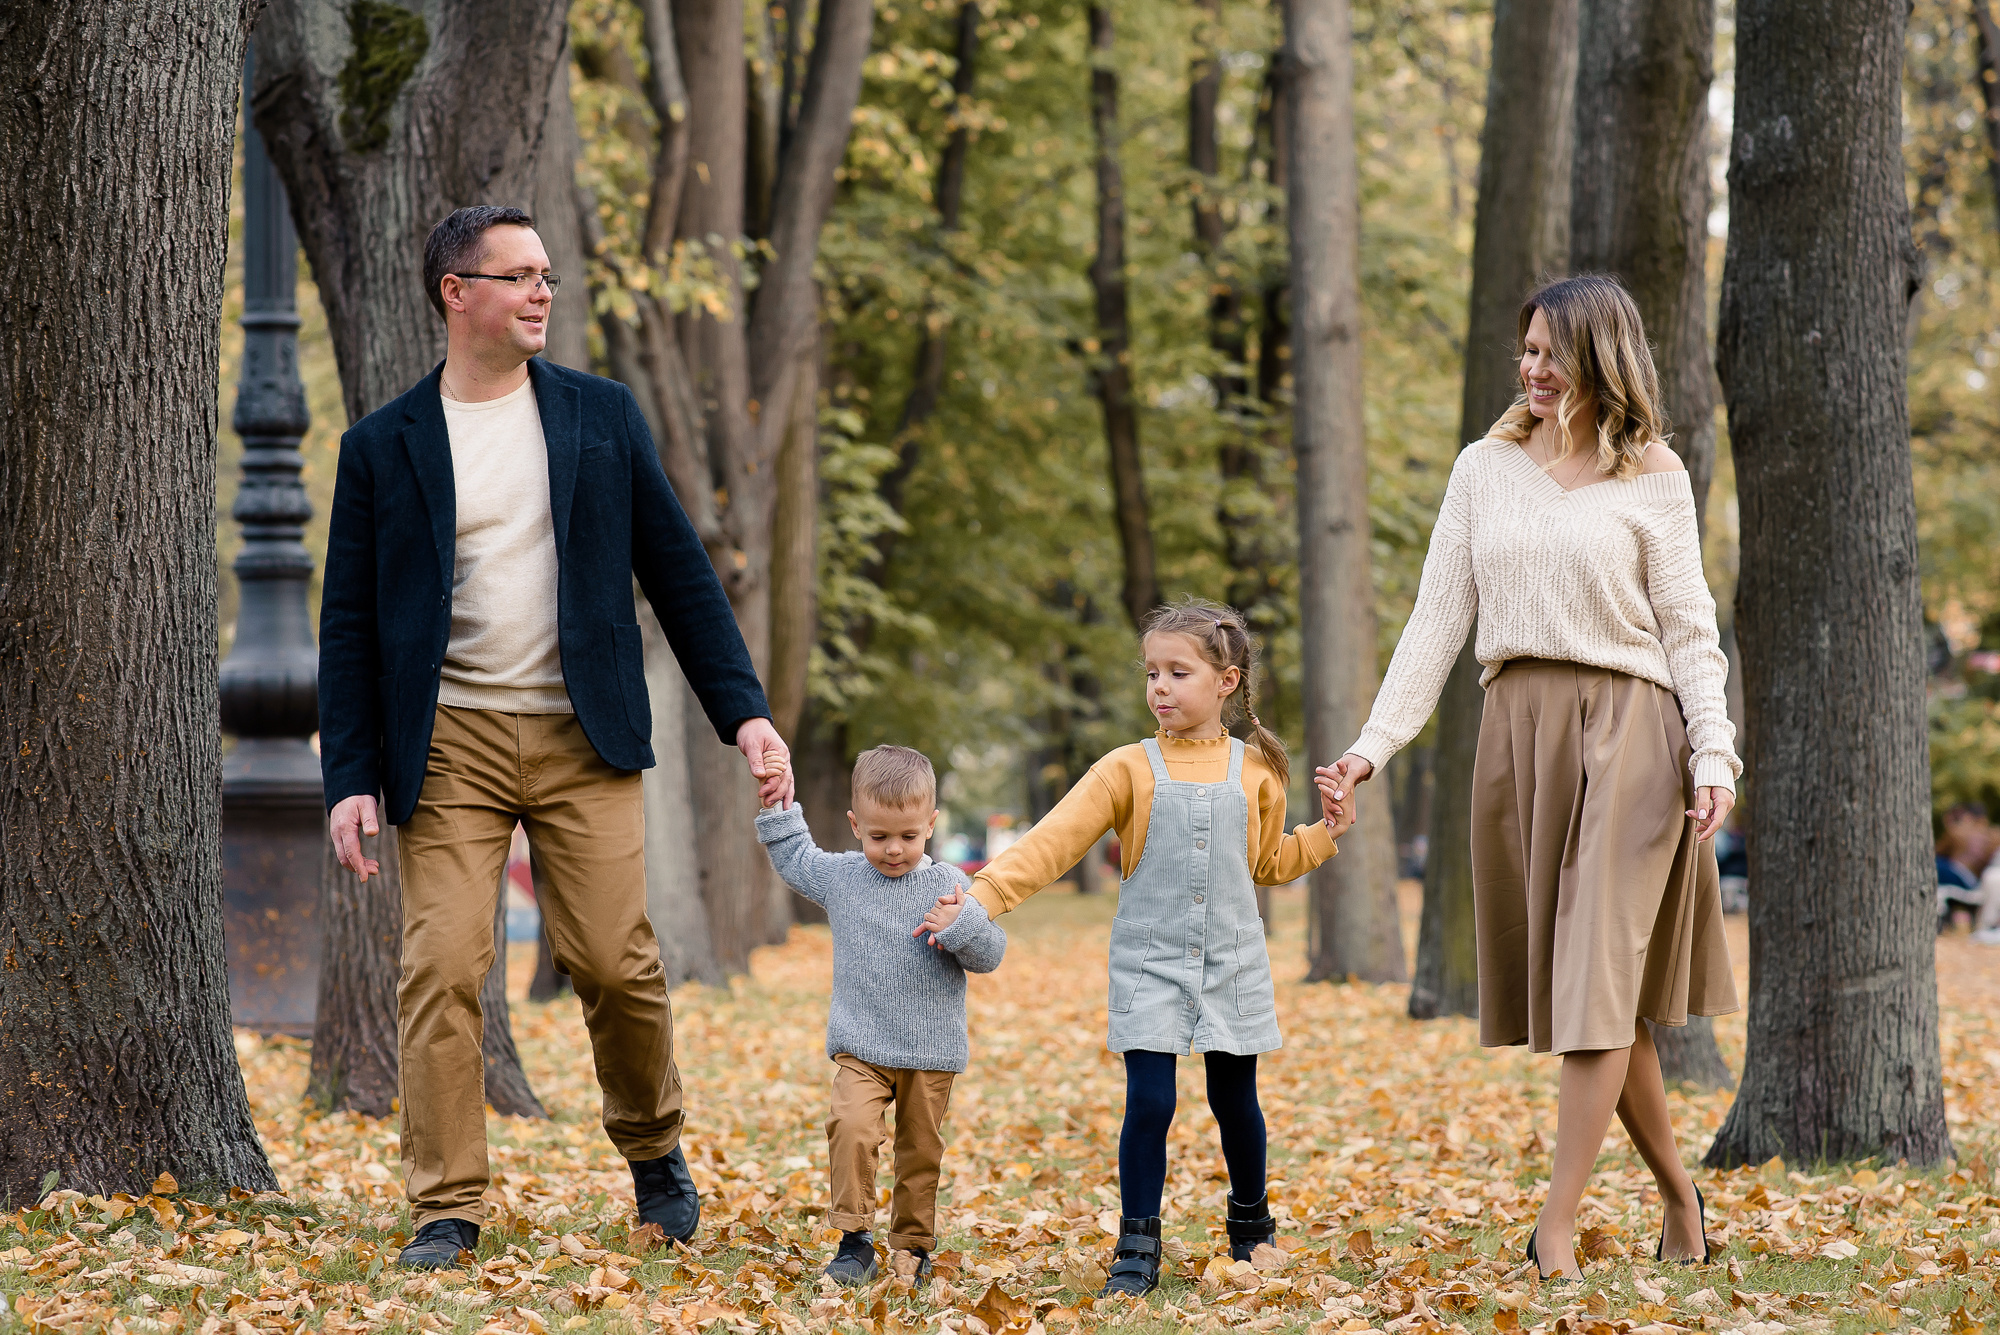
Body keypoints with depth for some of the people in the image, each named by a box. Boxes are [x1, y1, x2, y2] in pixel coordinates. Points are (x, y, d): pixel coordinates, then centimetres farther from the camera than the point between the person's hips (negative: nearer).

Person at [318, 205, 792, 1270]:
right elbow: (349, 623, 5)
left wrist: (745, 710, 2)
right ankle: (445, 1210, 0)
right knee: (441, 971, -8)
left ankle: (654, 1151, 23)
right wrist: (350, 778, -3)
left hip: (584, 741, 1)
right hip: (448, 743, -1)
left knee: (618, 963, -3)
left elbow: (678, 572, 10)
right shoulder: (382, 448, 4)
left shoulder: (600, 416, 8)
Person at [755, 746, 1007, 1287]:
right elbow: (796, 859, 25)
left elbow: (990, 956, -4)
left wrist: (964, 925, -22)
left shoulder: (949, 886, -4)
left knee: (920, 1150, 9)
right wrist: (779, 811, 17)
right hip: (860, 1046, 0)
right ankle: (854, 1238, -14)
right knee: (851, 1128, -21)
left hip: (931, 1050, 0)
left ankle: (913, 1246, 24)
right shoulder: (840, 876, 3)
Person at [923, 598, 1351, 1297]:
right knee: (1148, 1101, -10)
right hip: (1148, 964, -2)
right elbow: (1052, 842, -11)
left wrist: (1324, 835, 4)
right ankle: (1137, 1248, 0)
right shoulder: (1129, 770, -4)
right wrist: (979, 898, -21)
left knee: (1235, 1100, 8)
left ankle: (1251, 1225, 30)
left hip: (1232, 963, 2)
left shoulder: (1254, 772, 4)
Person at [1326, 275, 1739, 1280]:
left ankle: (1556, 1229, -11)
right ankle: (1678, 1197, 21)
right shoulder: (1484, 469, 11)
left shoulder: (1652, 480, 3)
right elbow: (1438, 617, 9)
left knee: (1600, 974, -9)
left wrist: (1713, 754, -10)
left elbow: (1689, 631, 2)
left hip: (1625, 732, -4)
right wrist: (1376, 740, 0)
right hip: (1518, 733, 4)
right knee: (1581, 988, 7)